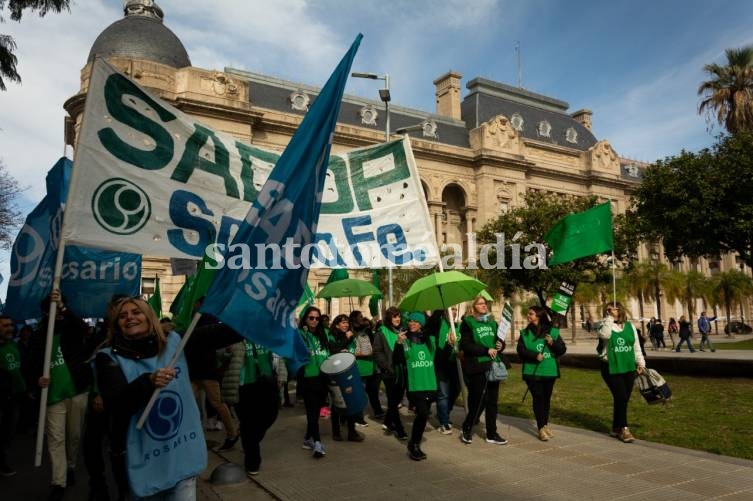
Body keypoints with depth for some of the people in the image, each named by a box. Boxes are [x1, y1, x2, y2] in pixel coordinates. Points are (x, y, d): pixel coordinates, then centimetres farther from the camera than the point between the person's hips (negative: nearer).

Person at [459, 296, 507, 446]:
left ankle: (492, 434, 20)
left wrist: (500, 345, -1)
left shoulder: (492, 323, 15)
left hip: (492, 366, 6)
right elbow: (466, 345, -13)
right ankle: (466, 429, 19)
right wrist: (486, 351, -18)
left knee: (492, 401, 8)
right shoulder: (468, 323, -3)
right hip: (476, 368, -6)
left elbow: (500, 341, 23)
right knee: (479, 401, -3)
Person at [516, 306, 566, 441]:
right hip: (532, 372, -1)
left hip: (550, 371, 1)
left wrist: (553, 343, -19)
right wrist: (535, 356, -21)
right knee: (538, 398, -5)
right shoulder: (525, 333, 2)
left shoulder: (553, 331, 1)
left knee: (547, 398, 12)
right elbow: (521, 350, -6)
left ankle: (545, 424, 31)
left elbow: (563, 349, 0)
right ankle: (541, 428, 4)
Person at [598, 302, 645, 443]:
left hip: (628, 368, 4)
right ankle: (624, 429, 0)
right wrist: (609, 318, -20)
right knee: (621, 397, -12)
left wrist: (640, 362, 9)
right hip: (611, 368, -4)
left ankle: (616, 428, 22)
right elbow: (605, 334, -27)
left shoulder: (630, 326, 7)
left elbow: (636, 346, 13)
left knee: (624, 399, 9)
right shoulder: (605, 326, -3)